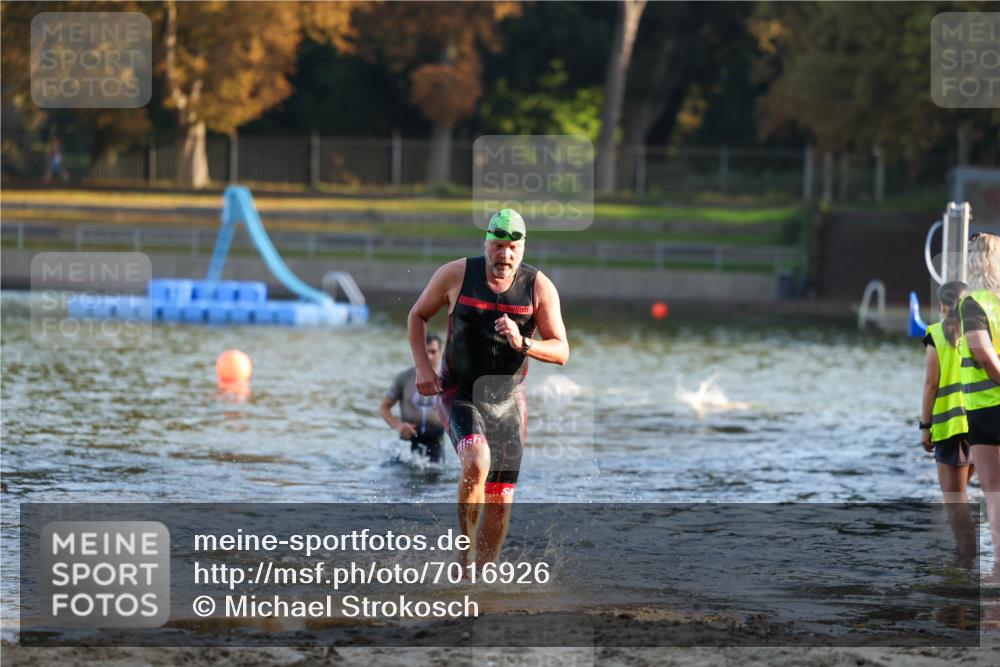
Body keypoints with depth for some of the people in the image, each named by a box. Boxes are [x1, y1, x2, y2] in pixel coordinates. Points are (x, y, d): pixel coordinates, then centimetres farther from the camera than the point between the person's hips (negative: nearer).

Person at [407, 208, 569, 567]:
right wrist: (422, 366, -7)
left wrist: (523, 344, -28)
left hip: (507, 403, 3)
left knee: (500, 503, 3)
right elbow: (418, 315, 7)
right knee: (476, 462, -32)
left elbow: (561, 352, -8)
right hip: (459, 396, -2)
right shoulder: (456, 275, -10)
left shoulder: (539, 287, -9)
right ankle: (466, 555, -15)